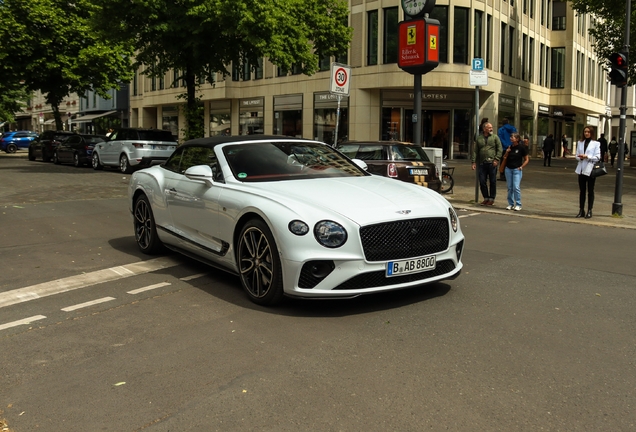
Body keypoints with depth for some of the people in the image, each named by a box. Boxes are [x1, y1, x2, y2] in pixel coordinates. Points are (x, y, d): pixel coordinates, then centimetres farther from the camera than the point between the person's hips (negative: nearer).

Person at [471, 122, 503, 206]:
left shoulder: (495, 137, 6)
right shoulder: (478, 138, 11)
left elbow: (499, 149, 2)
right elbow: (475, 151, 10)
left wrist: (496, 159, -9)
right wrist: (474, 162, 3)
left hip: (492, 163, -2)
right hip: (482, 163, 2)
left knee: (492, 182, 2)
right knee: (482, 181, 3)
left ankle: (491, 199, 13)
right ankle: (486, 198, 17)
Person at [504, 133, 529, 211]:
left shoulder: (521, 148, -5)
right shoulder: (509, 147, 8)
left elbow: (527, 159, 1)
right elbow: (505, 158, 13)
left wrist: (521, 166, -9)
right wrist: (507, 152, -4)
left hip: (517, 170, -5)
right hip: (508, 169, 5)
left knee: (516, 187, -11)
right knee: (510, 188, 8)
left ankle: (518, 205, -3)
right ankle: (511, 204, 16)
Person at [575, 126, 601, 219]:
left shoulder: (596, 143, -1)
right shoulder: (580, 143, 13)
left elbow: (598, 157, -7)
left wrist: (587, 156, -18)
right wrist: (580, 157, -10)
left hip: (590, 169, -4)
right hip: (581, 169, 4)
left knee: (590, 191, 2)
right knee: (581, 190, 7)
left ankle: (589, 211, 7)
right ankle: (581, 210, 13)